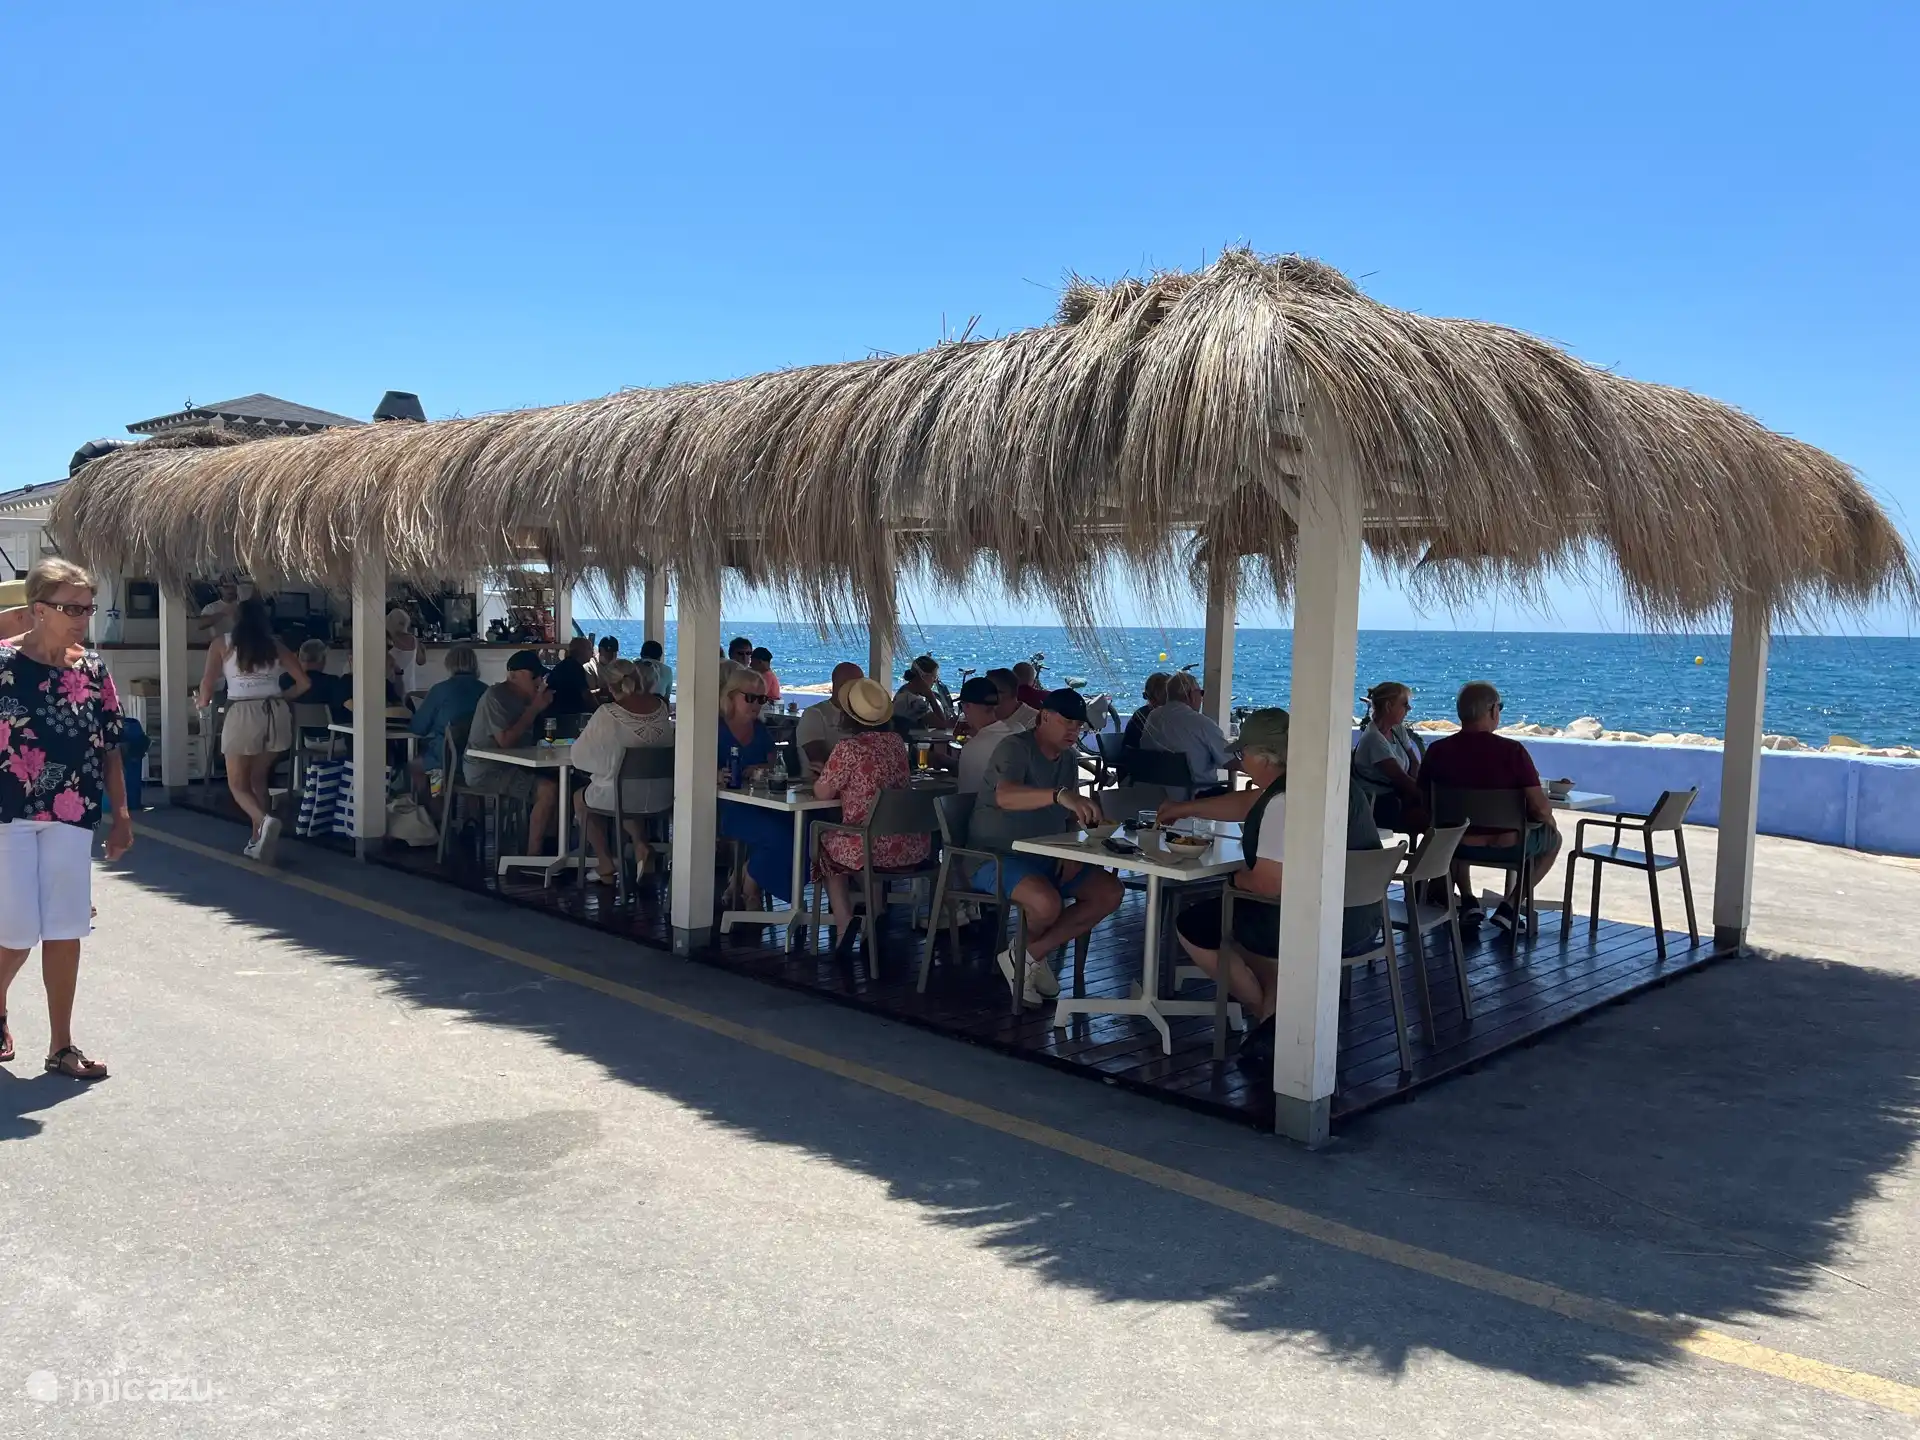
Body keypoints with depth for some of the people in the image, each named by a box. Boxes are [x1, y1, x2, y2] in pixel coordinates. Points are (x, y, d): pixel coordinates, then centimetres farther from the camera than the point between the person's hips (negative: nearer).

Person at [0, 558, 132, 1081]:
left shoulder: (93, 670, 4)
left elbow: (109, 748, 8)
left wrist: (121, 814, 7)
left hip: (71, 818, 4)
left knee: (65, 930, 6)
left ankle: (61, 1045, 15)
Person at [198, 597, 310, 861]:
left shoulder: (222, 644, 5)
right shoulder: (275, 645, 11)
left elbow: (208, 682, 0)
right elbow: (304, 682, 10)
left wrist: (204, 703, 21)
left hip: (243, 714, -3)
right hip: (276, 713, 3)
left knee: (237, 784, 9)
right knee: (258, 779, 17)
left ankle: (265, 820, -19)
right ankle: (256, 841, 14)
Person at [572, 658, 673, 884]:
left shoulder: (607, 715, -20)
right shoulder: (661, 707, -6)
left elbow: (580, 757, -11)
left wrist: (587, 735, 10)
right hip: (660, 797, 4)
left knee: (581, 796, 28)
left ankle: (605, 864, 29)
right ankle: (640, 843, 17)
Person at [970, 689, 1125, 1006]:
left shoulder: (1069, 757, 9)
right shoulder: (1015, 748, -17)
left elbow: (1070, 816, 18)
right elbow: (1005, 796, -39)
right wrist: (1060, 795, -55)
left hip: (1047, 857, 8)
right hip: (997, 857, -8)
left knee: (1110, 892, -9)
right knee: (1048, 903, -35)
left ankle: (1030, 953, -5)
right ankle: (1025, 951, 2)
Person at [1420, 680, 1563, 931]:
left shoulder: (1437, 750, -10)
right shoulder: (1512, 750, -20)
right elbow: (1540, 807, -21)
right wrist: (1549, 820, 3)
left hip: (1459, 846, 3)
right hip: (1507, 847, -3)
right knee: (1552, 838, 29)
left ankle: (1467, 901, 22)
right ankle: (1509, 908, 17)